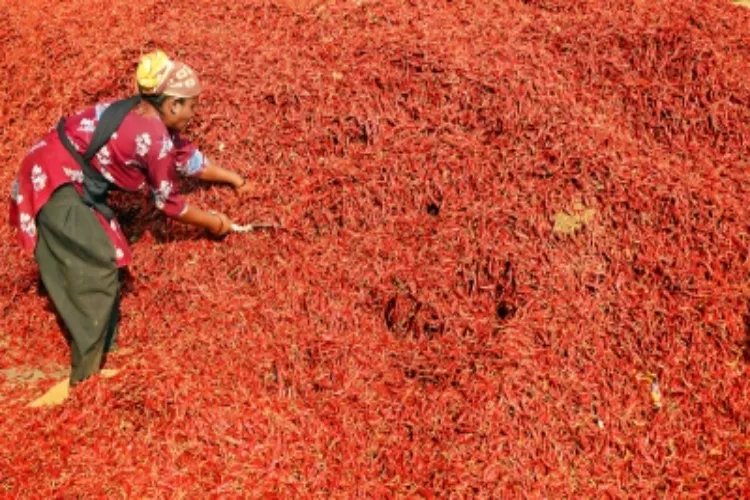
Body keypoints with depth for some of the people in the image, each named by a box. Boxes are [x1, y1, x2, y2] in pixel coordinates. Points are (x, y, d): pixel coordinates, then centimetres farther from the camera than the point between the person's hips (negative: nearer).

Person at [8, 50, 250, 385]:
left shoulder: (146, 117, 6)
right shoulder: (155, 138, -21)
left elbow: (187, 158, 23)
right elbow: (168, 203, -8)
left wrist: (230, 178, 32)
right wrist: (213, 223, 6)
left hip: (63, 173, 10)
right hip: (55, 181, -10)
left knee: (96, 256, 19)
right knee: (97, 265, -7)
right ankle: (86, 368, 1)